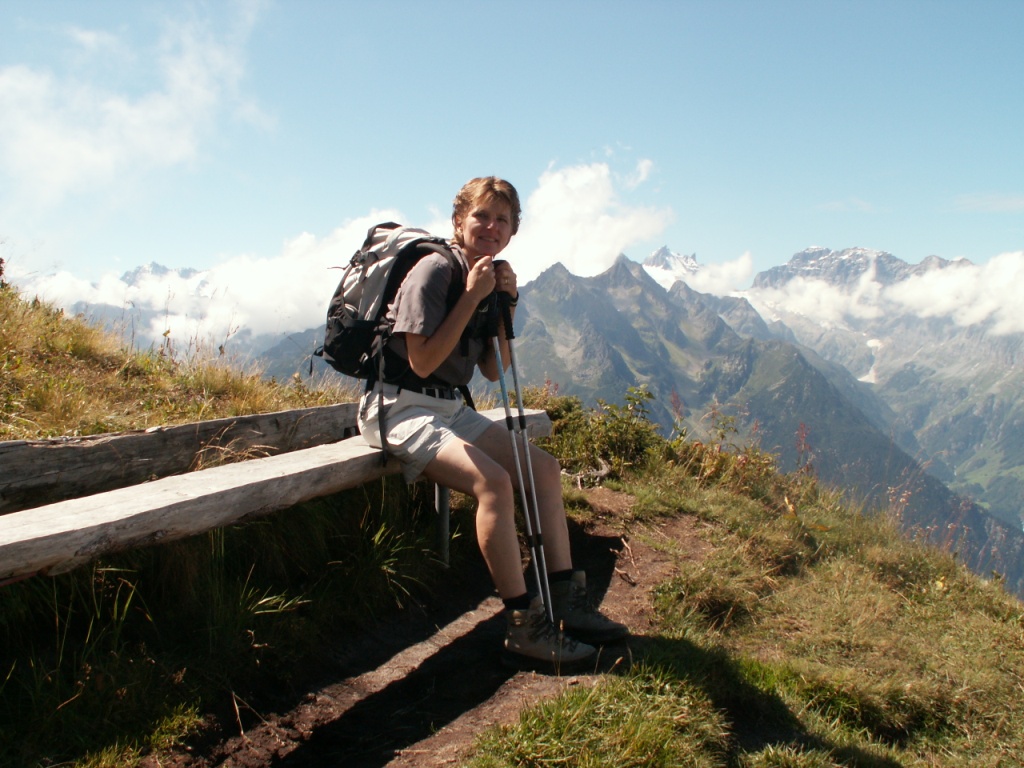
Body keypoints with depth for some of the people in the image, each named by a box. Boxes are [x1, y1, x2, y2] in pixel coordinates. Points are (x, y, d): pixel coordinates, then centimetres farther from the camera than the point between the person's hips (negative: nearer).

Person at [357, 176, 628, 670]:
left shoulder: (490, 277, 10)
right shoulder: (434, 271, -15)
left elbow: (493, 370, 12)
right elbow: (422, 362, -21)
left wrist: (507, 305, -1)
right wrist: (472, 297, -20)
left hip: (450, 407, 9)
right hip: (401, 406, -9)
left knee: (544, 467, 1)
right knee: (492, 480, -29)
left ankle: (566, 603, 5)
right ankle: (525, 629, -22)